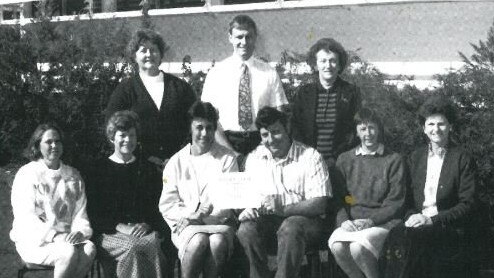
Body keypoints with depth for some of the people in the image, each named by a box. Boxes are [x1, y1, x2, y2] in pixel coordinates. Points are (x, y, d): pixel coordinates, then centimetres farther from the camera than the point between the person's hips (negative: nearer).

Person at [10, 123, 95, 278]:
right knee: (69, 253, -32)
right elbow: (25, 216, -10)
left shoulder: (73, 176, 14)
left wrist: (79, 231, -13)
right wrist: (54, 235, -23)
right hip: (34, 240, -4)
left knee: (90, 249, -27)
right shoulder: (26, 174, -1)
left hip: (64, 236, 5)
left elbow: (80, 213, 11)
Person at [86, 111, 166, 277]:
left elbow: (157, 205, 15)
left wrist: (147, 224, -6)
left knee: (154, 243, -34)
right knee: (133, 246, -35)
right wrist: (120, 226, -10)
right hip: (110, 232, -2)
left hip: (144, 230, 2)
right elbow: (93, 211, 4)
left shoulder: (147, 168, 21)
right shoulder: (100, 169, 13)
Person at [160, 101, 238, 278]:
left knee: (218, 241, -33)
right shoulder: (177, 162, 10)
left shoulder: (227, 158, 7)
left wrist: (200, 216, -13)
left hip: (218, 222, 0)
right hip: (186, 226, 0)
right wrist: (186, 216, -13)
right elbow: (166, 205, 6)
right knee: (199, 241, -33)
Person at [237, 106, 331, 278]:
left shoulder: (310, 157, -4)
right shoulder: (254, 158, 11)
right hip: (266, 221, 4)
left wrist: (283, 209, -25)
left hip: (307, 220, -3)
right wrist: (247, 210, -13)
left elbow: (319, 204, -11)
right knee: (246, 229, -28)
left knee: (290, 227, -37)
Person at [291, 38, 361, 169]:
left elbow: (355, 131, 3)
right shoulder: (303, 93, 10)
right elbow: (295, 131, 7)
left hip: (341, 163, -1)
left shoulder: (351, 92, 6)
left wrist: (335, 159, -7)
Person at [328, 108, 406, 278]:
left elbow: (395, 203, 1)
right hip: (351, 222, 3)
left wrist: (370, 220, -13)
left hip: (383, 222, -3)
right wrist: (344, 220, -8)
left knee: (358, 247, -33)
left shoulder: (394, 160, 6)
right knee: (336, 245, -29)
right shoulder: (344, 160, 15)